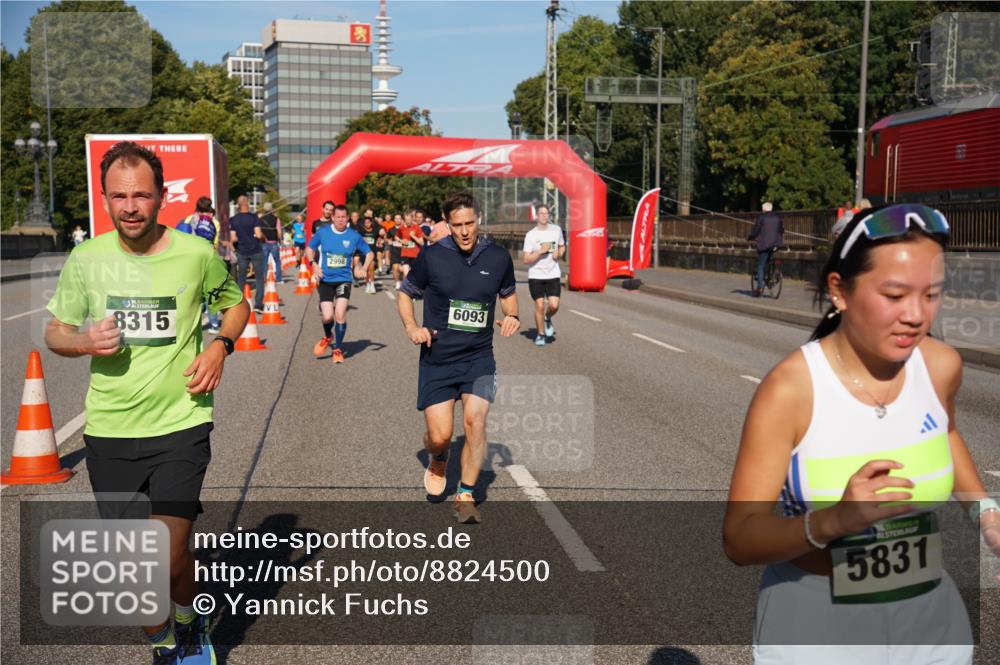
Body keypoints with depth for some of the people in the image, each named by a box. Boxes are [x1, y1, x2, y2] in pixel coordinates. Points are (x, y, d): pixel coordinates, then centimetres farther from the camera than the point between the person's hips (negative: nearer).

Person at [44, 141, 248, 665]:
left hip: (181, 424, -2)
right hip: (109, 430, 2)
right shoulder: (86, 258, -2)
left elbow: (236, 304, 13)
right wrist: (84, 342, -13)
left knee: (170, 553, -6)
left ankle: (190, 621, 29)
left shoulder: (197, 254, -6)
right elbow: (54, 333, 9)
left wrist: (220, 345, -7)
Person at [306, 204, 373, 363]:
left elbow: (369, 253, 9)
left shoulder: (354, 236, -2)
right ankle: (328, 337, 29)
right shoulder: (322, 232, -2)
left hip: (344, 280, 0)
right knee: (327, 317, -8)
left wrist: (364, 268, -9)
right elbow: (309, 248, 11)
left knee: (340, 314, -13)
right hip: (325, 280, 0)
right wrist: (313, 264, -7)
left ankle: (338, 349, 7)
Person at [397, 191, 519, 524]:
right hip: (437, 359, -1)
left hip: (479, 358, 1)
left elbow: (508, 293, 19)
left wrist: (512, 316, -2)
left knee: (475, 420, -17)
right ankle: (438, 460, 37)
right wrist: (411, 327, -10)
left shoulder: (498, 257, 0)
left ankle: (465, 496, 1)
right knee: (440, 436, -3)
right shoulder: (432, 256, -6)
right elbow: (405, 294, 7)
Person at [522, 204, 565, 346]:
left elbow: (562, 246, 20)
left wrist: (559, 253, -2)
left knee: (554, 305, -9)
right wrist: (540, 251, -21)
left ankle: (548, 319, 25)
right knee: (540, 305, -2)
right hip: (536, 276, -2)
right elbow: (526, 260, -9)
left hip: (553, 274, 2)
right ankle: (540, 334, 17)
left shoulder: (556, 230, 3)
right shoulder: (530, 235, -7)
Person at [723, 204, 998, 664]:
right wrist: (832, 521, -37)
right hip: (816, 624, -4)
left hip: (931, 614, 4)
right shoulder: (789, 389, -23)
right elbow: (738, 540, -22)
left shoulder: (942, 366, -9)